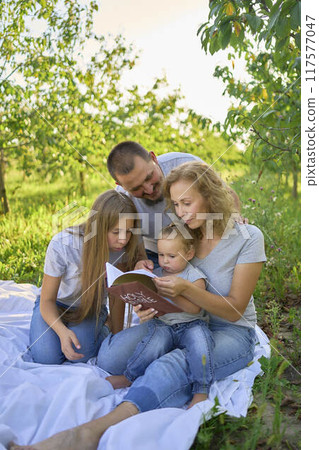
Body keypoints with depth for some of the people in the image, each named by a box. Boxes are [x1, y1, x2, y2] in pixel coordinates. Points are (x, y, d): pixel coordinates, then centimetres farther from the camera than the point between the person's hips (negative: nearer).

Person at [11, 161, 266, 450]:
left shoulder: (248, 237, -11)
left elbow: (234, 311, -12)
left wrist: (185, 288, -27)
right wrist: (150, 305, -17)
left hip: (233, 332, -5)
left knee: (176, 365, -39)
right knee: (112, 352, -22)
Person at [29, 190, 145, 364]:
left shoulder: (125, 251, -22)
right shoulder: (62, 245, -31)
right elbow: (47, 300, -21)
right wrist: (62, 331, -39)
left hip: (92, 308, 1)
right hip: (56, 305, 0)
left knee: (80, 355, -26)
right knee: (46, 357, -23)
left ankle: (100, 331, 6)